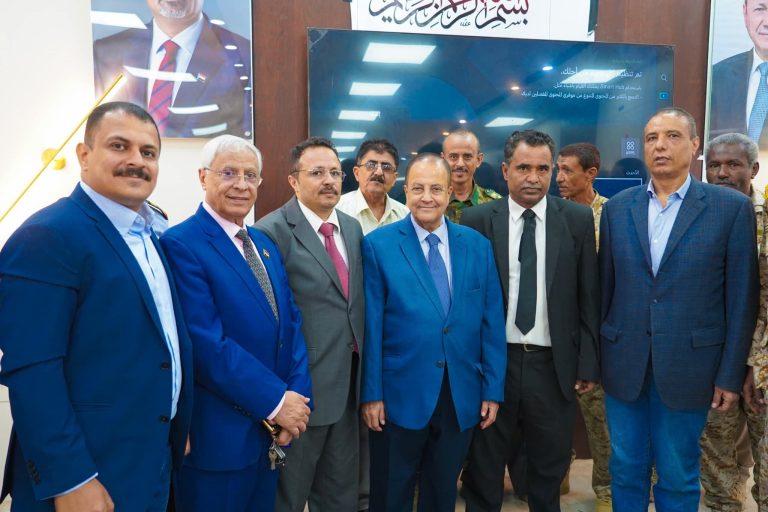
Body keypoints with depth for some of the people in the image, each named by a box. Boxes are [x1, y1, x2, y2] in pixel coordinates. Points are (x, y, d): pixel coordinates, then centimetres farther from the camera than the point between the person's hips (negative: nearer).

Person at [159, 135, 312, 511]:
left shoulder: (266, 245, 10)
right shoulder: (181, 243, -15)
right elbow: (207, 343, -22)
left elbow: (291, 322, 5)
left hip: (274, 426, 7)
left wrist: (297, 395, -8)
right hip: (218, 432, -7)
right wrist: (275, 400, -18)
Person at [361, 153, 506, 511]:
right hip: (400, 394, -2)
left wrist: (492, 389, 3)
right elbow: (371, 326, -8)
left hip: (462, 395, 3)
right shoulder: (378, 244, -6)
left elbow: (491, 323, 4)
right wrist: (371, 393, -8)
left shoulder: (477, 245, 3)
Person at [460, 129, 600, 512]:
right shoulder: (477, 220, -4)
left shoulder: (578, 219, 0)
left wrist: (588, 364, 1)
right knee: (484, 466, 15)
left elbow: (588, 297, 2)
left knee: (550, 468, 18)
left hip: (553, 364, 1)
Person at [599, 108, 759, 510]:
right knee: (626, 470, 15)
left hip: (688, 364, -2)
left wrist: (731, 374, -5)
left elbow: (741, 299, -3)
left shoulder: (733, 208, -4)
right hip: (623, 363, 2)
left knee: (678, 477, 13)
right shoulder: (616, 208, 4)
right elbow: (605, 286, 6)